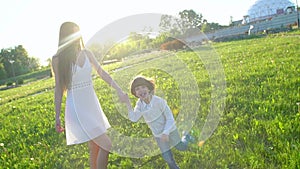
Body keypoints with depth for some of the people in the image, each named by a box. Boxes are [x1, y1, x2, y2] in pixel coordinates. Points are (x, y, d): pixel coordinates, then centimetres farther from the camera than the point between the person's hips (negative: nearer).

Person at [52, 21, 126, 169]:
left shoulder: (86, 53, 5)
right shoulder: (58, 59, -7)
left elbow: (101, 72, 9)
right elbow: (58, 88, -3)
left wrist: (119, 90, 2)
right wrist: (57, 116, 0)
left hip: (93, 104, 5)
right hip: (77, 108, -5)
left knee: (95, 147, 12)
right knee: (106, 145, -8)